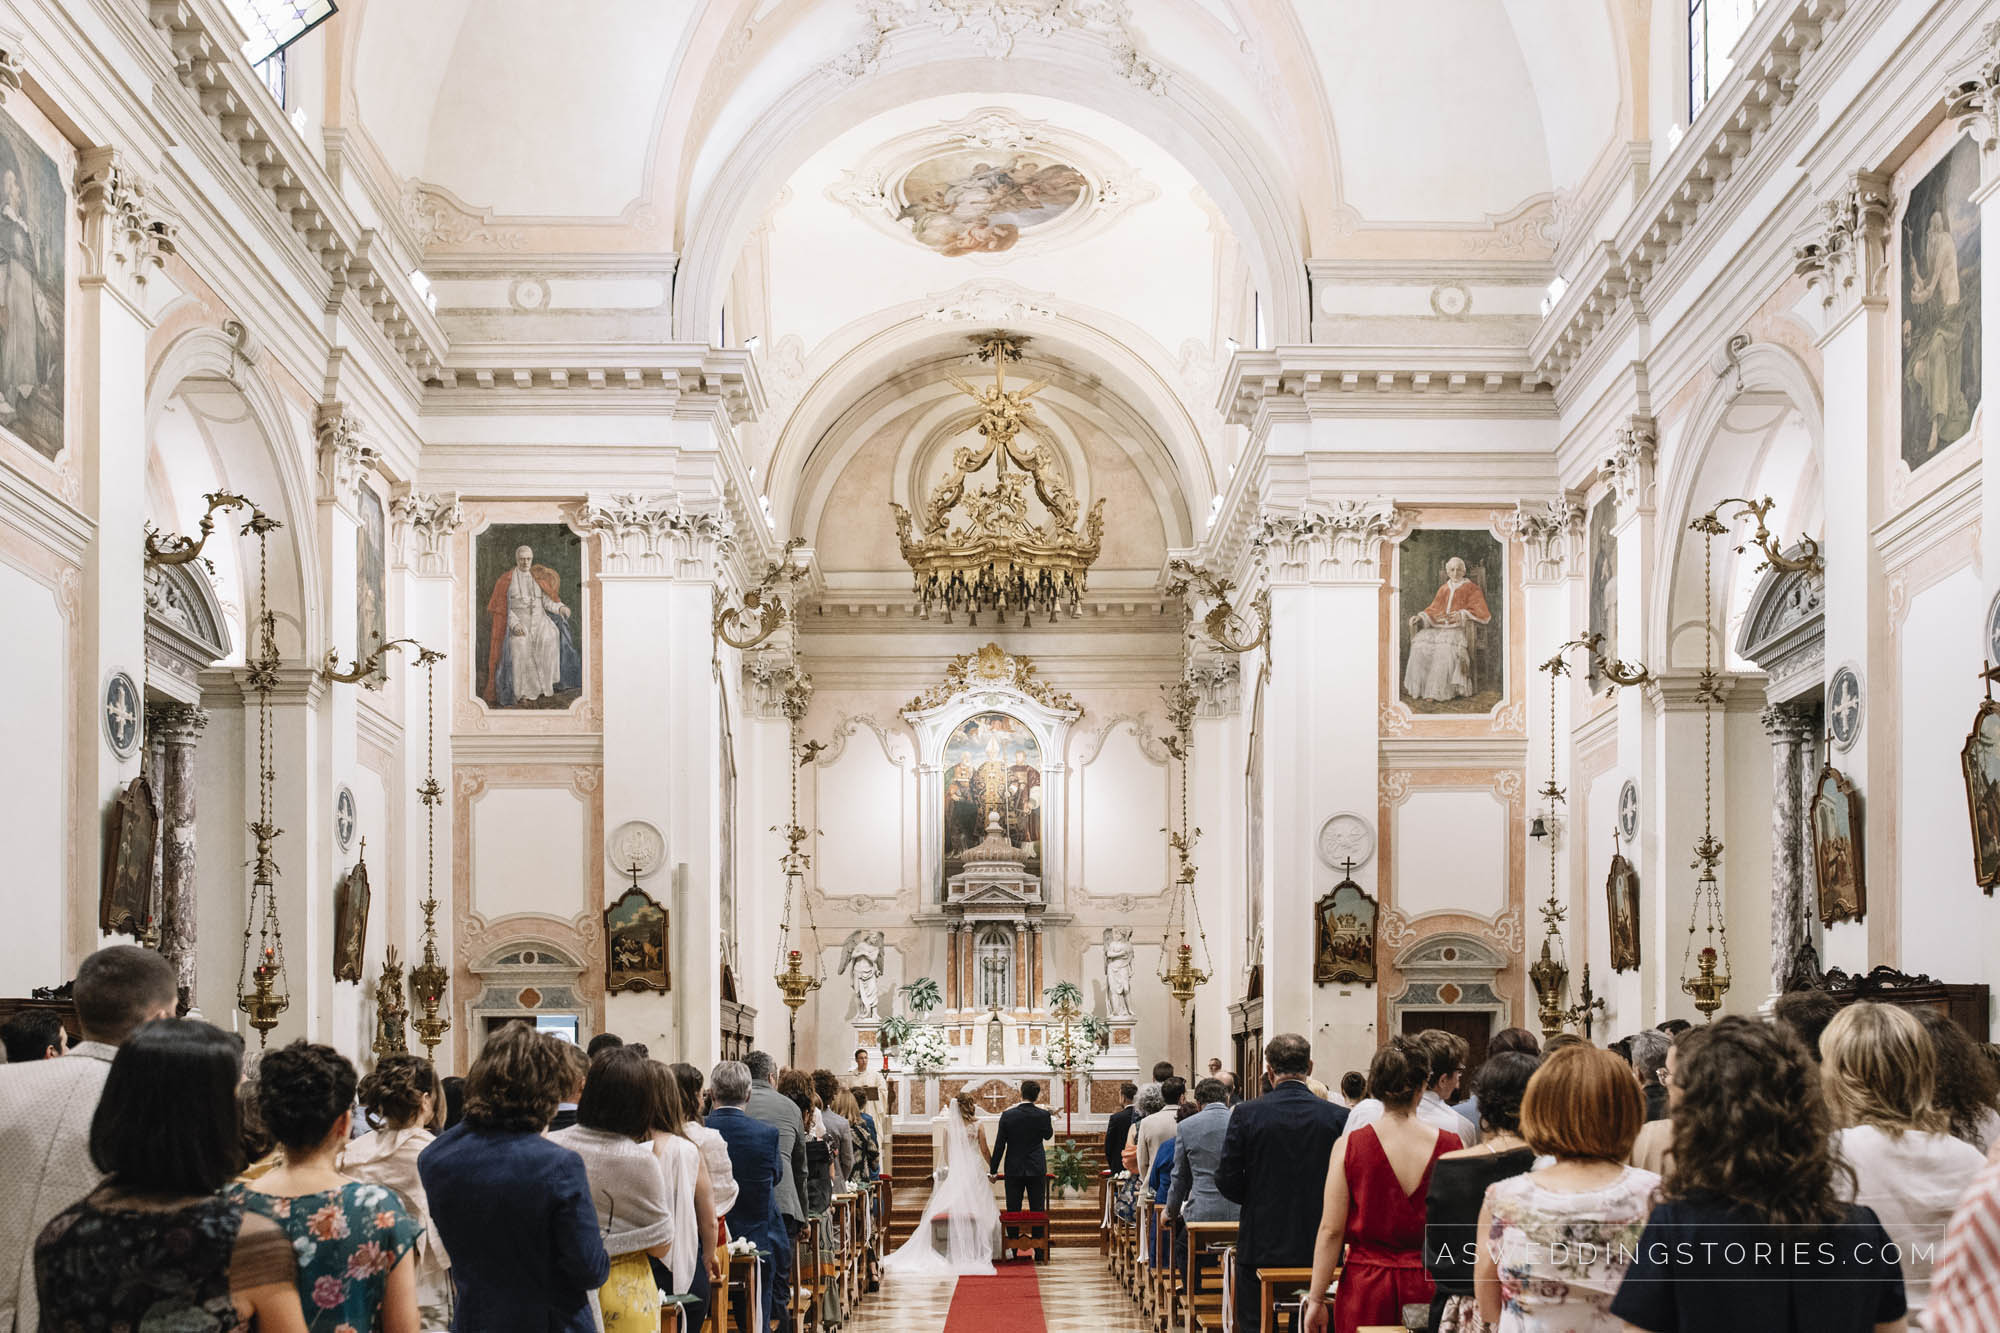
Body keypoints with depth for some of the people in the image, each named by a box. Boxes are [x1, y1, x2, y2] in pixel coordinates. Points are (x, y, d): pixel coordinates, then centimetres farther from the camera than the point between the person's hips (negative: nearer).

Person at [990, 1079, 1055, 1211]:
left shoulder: (1007, 1115, -8)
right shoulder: (1044, 1115, -7)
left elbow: (999, 1145, -5)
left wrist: (994, 1170, 2)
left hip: (1014, 1170, 0)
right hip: (1037, 1170, 1)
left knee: (1013, 1212, 4)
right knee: (1038, 1211, 5)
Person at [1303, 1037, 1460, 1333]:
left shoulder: (1349, 1145, -6)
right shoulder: (1450, 1145, -4)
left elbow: (1331, 1231, -5)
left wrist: (1316, 1299, 2)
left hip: (1365, 1286, -1)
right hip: (1429, 1287, 1)